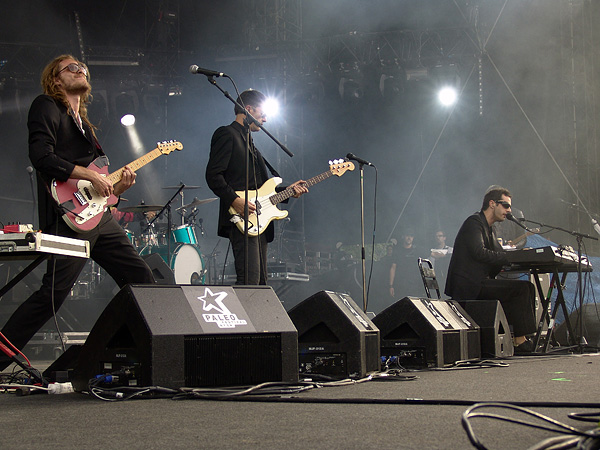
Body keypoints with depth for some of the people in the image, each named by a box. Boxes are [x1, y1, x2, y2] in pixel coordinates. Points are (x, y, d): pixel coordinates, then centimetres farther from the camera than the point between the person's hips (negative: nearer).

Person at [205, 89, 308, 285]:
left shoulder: (248, 141, 26)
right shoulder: (227, 135, -4)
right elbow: (213, 175, -15)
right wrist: (235, 200, -23)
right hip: (241, 219, -10)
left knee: (261, 282, 7)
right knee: (250, 280, -19)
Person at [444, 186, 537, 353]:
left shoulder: (489, 229, 23)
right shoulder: (474, 222, -8)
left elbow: (499, 255, 17)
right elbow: (479, 253, -22)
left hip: (480, 282, 10)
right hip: (468, 286, -10)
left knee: (528, 288, 3)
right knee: (521, 288, -20)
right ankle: (519, 342, -17)